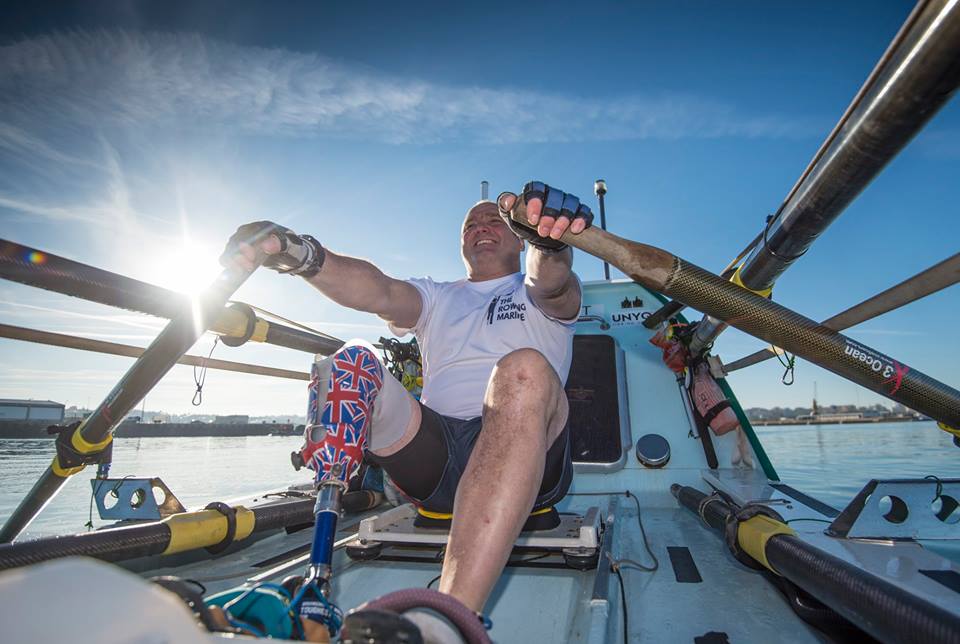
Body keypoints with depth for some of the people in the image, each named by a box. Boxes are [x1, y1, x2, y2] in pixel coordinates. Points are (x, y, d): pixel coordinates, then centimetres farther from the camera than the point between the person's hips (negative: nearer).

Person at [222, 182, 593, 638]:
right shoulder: (436, 297, 24)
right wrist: (305, 257, -20)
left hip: (528, 466, -2)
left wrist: (549, 242, -37)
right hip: (436, 459, 3)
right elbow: (379, 292, 0)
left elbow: (551, 280, -11)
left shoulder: (540, 292, 17)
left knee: (525, 371, -34)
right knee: (353, 368, -16)